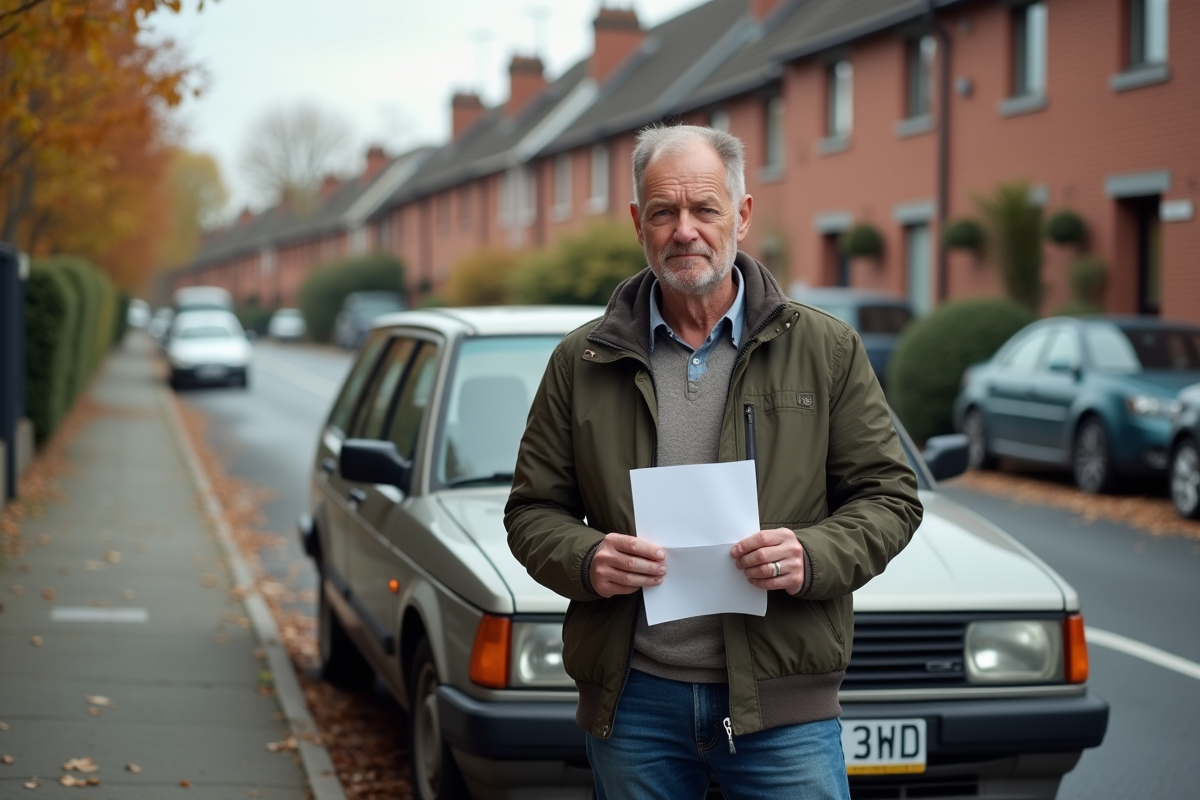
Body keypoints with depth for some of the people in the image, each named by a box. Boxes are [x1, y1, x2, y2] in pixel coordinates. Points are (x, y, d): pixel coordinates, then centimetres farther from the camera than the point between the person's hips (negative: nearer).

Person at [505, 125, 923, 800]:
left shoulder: (828, 350, 5)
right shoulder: (583, 363, 8)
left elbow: (889, 496, 4)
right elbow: (533, 510, 9)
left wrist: (813, 556, -15)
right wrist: (586, 559, -12)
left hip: (782, 705, -1)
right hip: (633, 701, 1)